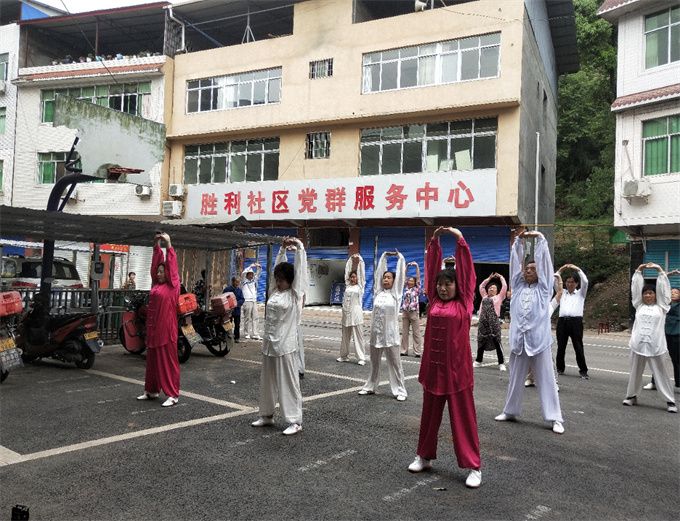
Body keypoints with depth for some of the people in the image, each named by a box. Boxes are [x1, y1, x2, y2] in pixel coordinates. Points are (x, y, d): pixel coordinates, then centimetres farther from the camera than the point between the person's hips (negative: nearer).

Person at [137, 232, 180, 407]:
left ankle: (173, 395, 1)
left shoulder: (172, 285, -5)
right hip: (153, 327, 7)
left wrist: (169, 245, -12)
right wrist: (156, 247, 10)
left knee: (168, 360, -3)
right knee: (152, 359, 13)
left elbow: (171, 265, -10)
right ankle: (151, 390, 24)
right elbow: (156, 263, 15)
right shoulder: (156, 284, 11)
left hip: (166, 327, -7)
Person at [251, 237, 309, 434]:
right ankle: (266, 415, 29)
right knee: (267, 381, 15)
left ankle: (295, 421, 6)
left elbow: (300, 268, -10)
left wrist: (299, 247, -10)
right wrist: (282, 249, 10)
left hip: (285, 344, -7)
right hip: (269, 343, 7)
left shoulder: (295, 293, -7)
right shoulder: (275, 291, 8)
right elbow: (279, 266, 14)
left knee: (288, 382, -2)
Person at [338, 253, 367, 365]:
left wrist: (359, 260, 2)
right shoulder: (348, 285, 12)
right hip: (346, 313, 5)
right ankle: (344, 356, 22)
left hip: (356, 313, -5)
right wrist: (350, 260, 15)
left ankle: (361, 358, 0)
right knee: (345, 336, 12)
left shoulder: (360, 286, 1)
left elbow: (361, 273, -1)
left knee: (358, 336, -3)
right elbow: (347, 271, 15)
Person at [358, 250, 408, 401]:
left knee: (395, 364, 2)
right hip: (376, 333, 4)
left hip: (390, 334, -4)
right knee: (374, 363, 15)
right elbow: (378, 271, 11)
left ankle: (400, 390, 8)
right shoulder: (378, 292, 7)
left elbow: (401, 274, -1)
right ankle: (370, 387, 27)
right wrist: (384, 256, 16)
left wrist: (399, 257, 7)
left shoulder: (396, 293, -1)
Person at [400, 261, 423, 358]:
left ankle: (417, 352, 1)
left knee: (416, 333, -1)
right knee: (404, 333, 7)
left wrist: (417, 266, -3)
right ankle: (404, 351, 13)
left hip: (414, 312, -4)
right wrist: (407, 266, 7)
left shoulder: (417, 289, 3)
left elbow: (418, 277, -3)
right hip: (405, 312, 4)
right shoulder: (406, 288, 11)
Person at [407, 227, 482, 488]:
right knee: (430, 414, 16)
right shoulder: (434, 301, 6)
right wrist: (434, 241, 4)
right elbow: (432, 269, 7)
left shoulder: (464, 303, -2)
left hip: (457, 367, -4)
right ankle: (424, 456, 30)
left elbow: (466, 271, -5)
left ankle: (474, 466, 12)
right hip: (433, 365, 4)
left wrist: (461, 241, -8)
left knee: (463, 416, 4)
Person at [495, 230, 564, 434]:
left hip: (539, 339, -3)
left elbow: (544, 261, -2)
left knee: (546, 380, 1)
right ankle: (510, 411, 25)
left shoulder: (544, 287, 4)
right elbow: (515, 262, 8)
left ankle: (555, 418, 5)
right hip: (518, 339, 3)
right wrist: (519, 240, 3)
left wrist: (540, 238, -4)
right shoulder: (518, 286, 11)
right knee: (515, 378, 13)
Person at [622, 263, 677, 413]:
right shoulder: (639, 305, 11)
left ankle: (670, 401, 11)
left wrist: (659, 270, 1)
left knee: (660, 374, 2)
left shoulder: (661, 306, 6)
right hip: (638, 345, 2)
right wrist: (639, 270, 8)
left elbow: (663, 288, 2)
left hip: (655, 346, -2)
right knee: (635, 372, 12)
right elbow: (635, 288, 10)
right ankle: (631, 395, 25)